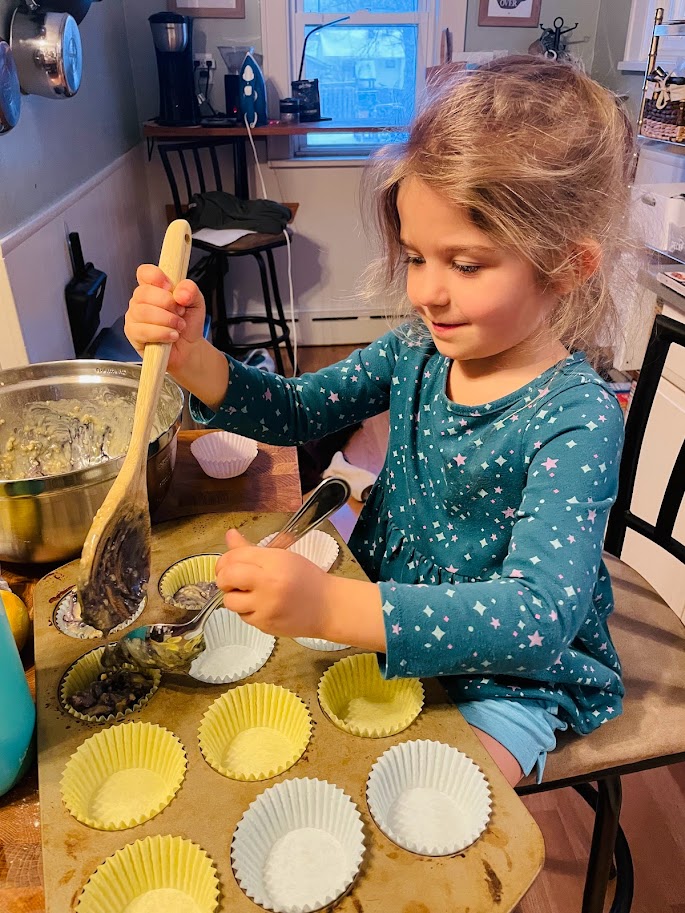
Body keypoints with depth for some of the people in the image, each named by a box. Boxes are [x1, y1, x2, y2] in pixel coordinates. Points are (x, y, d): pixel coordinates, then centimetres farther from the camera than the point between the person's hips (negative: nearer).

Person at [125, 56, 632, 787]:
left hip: (511, 677, -5)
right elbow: (298, 411, -2)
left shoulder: (577, 418, -27)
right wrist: (190, 356, -21)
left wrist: (331, 609, -49)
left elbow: (542, 614, -36)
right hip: (387, 613, 5)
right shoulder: (417, 351, -10)